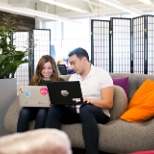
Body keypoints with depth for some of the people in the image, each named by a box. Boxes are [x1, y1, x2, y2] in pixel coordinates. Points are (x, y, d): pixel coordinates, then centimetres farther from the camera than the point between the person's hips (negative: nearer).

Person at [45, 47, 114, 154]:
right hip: (77, 111, 5)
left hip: (98, 113, -5)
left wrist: (88, 100, -25)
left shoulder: (102, 75, -4)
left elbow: (108, 103, -10)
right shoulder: (73, 77, 15)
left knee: (85, 109, -38)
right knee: (54, 110, -20)